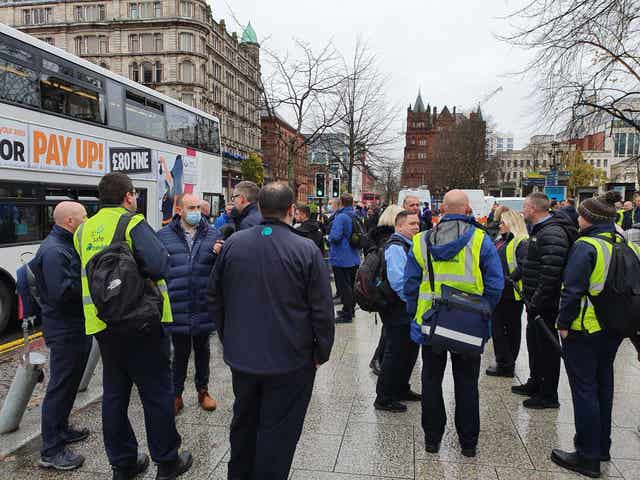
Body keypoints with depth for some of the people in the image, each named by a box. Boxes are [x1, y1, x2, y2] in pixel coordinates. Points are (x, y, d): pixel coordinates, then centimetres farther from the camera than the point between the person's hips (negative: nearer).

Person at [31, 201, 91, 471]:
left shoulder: (68, 245, 12)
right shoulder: (53, 251, -20)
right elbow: (62, 293, -28)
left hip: (77, 326, 10)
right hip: (64, 330, -10)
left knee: (70, 381, 21)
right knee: (60, 386, 0)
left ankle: (60, 429, 37)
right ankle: (51, 451, 12)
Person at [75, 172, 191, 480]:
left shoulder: (84, 229, 8)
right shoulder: (133, 224, -14)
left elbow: (86, 272, 15)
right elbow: (158, 266, -25)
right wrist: (164, 255, -5)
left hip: (102, 324, 7)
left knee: (114, 393, 16)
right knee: (156, 393, 7)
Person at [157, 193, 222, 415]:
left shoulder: (213, 235, 0)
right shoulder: (164, 236, -2)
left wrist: (219, 255, -22)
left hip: (204, 306, 2)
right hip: (177, 308, -1)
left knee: (203, 351, 18)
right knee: (180, 352, 13)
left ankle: (203, 390, 36)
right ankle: (176, 394, 30)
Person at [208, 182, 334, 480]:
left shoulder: (233, 244, -3)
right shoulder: (306, 250, -17)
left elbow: (215, 299, 6)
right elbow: (322, 310, -14)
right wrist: (321, 353, 0)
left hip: (241, 356, 5)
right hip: (290, 361, -4)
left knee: (244, 422, 25)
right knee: (278, 430, 11)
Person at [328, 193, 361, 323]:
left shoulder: (341, 217, -19)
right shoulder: (356, 216, 6)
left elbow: (335, 236, -27)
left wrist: (330, 237, -7)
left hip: (341, 258, -8)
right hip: (354, 258, 8)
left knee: (343, 287, 0)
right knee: (351, 285, 18)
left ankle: (347, 315, 6)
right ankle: (351, 310, 31)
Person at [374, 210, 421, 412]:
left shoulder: (408, 246, 16)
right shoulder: (395, 247, -18)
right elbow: (397, 280, -27)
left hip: (409, 310, 10)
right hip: (398, 310, -10)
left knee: (410, 350, 20)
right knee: (395, 354, -1)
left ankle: (401, 390, 36)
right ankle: (384, 398, 12)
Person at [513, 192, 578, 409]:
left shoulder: (552, 234, -21)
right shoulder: (539, 229, 13)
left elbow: (550, 275, -29)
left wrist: (536, 302, -24)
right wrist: (530, 299, 19)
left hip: (546, 304, -10)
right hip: (535, 302, 10)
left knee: (547, 347, 2)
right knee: (534, 343, 21)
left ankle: (548, 395, 16)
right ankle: (535, 383, 38)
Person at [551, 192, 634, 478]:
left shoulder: (585, 247, -18)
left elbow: (573, 290, -21)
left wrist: (564, 323, -12)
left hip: (584, 329, -8)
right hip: (614, 329, 8)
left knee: (584, 389, 1)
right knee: (603, 385, 19)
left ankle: (588, 457, 10)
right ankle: (602, 446, 33)